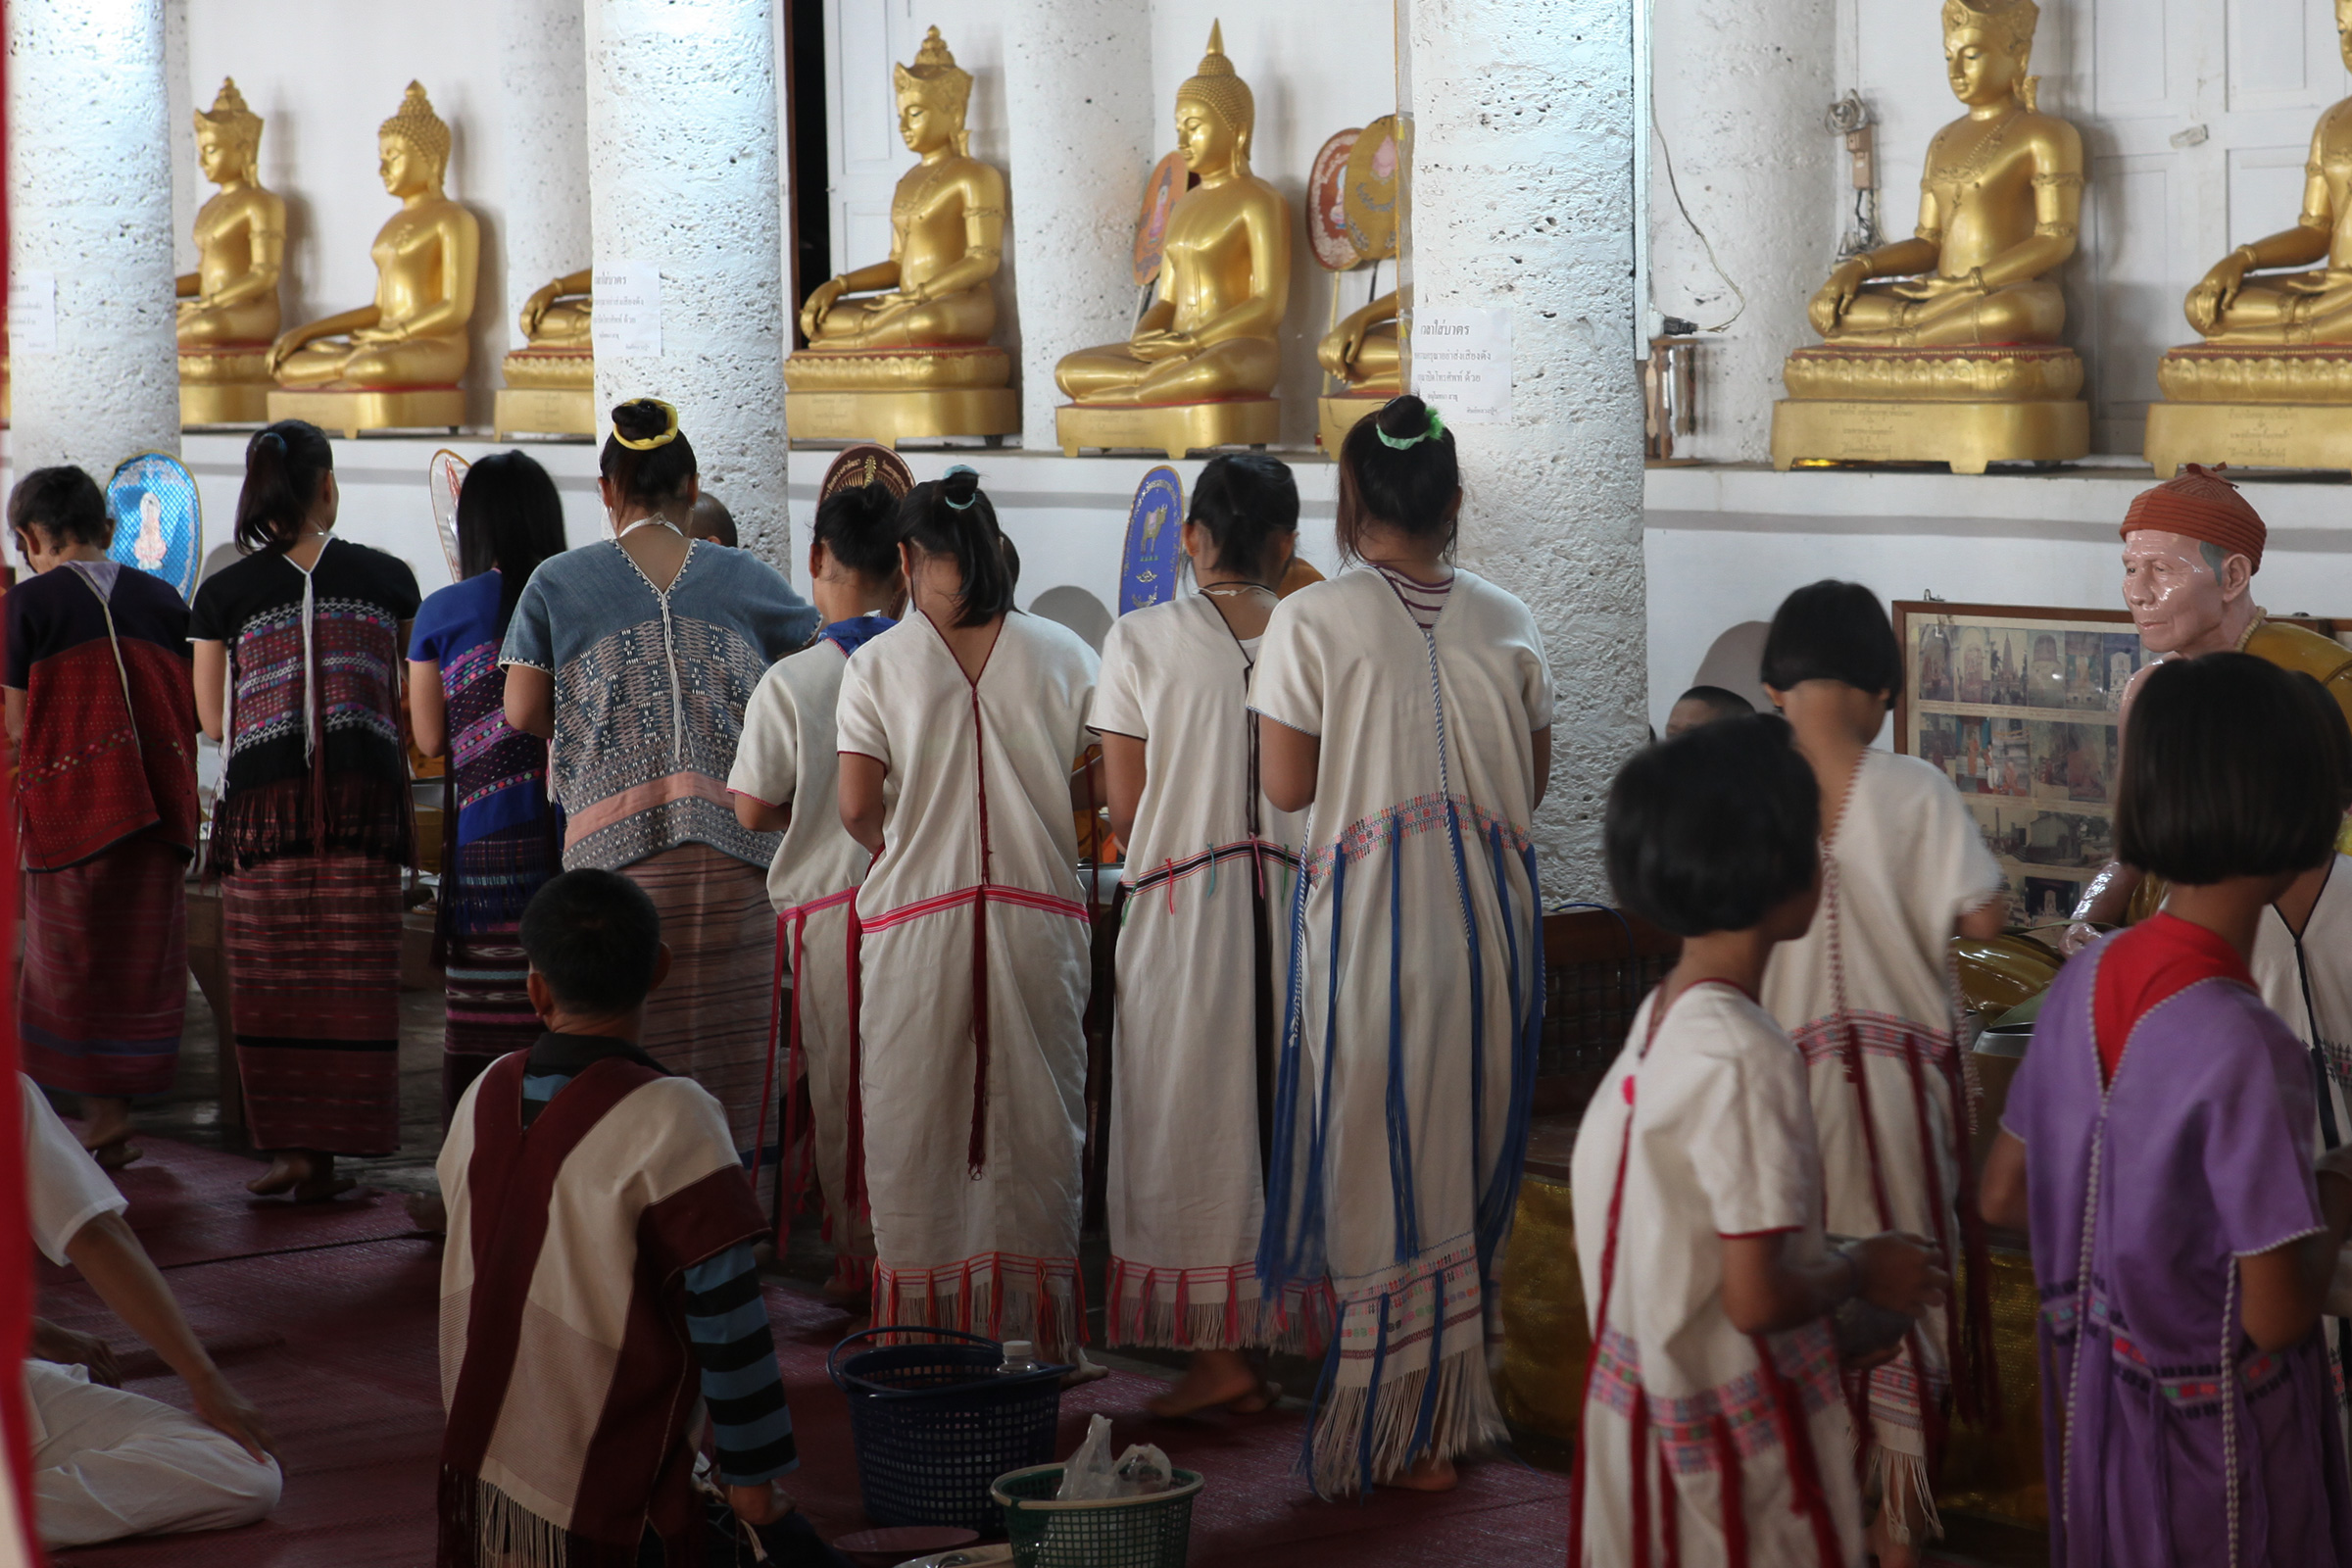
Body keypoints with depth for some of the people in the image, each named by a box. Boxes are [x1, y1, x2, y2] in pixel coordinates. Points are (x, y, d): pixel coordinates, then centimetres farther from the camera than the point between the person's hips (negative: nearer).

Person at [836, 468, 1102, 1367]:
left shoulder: (878, 664, -4)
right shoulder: (1063, 654, 0)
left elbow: (855, 805, -6)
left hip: (916, 913, -1)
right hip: (1038, 912, 1)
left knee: (914, 1122, 8)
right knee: (1035, 1115, 9)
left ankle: (918, 1323, 13)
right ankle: (1032, 1319, 14)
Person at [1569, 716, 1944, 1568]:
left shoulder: (1660, 1014, 0)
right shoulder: (1746, 1058, -25)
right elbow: (1757, 1300, -25)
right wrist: (1862, 1274, -6)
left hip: (1638, 1400, 8)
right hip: (1738, 1432, -8)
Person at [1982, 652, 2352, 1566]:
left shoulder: (2085, 980, -6)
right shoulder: (2241, 1043, -28)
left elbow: (2003, 1196, 5)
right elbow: (2277, 1315, -24)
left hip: (2091, 1397, 7)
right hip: (2214, 1429, -7)